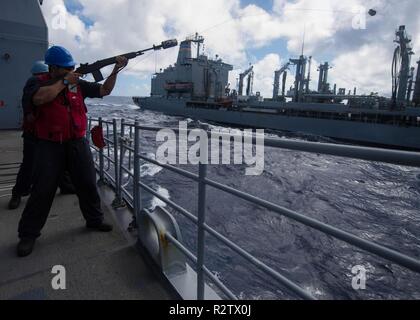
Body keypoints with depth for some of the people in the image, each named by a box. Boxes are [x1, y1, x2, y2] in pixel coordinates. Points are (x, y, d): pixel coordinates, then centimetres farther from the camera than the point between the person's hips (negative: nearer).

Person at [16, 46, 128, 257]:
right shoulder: (37, 82, -2)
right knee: (42, 191, 0)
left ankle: (95, 220, 25)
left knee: (88, 184, 8)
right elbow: (40, 98, -24)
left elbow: (104, 90, 9)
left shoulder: (78, 84, 8)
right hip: (49, 146, -3)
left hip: (78, 144, 4)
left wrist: (115, 71, -2)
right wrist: (64, 81, -14)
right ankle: (28, 235, 17)